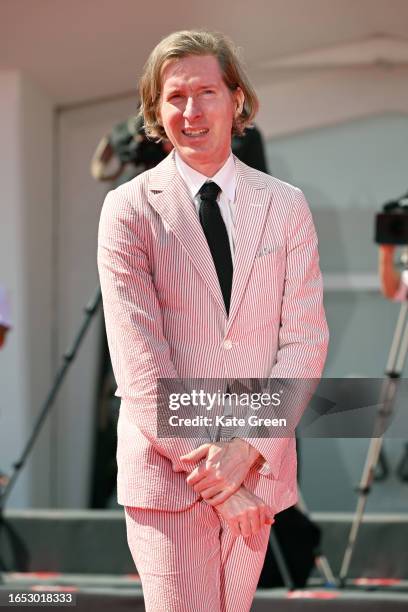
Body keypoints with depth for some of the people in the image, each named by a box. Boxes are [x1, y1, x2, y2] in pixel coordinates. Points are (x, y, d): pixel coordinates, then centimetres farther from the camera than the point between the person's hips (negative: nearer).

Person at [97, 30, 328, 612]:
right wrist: (203, 466, -14)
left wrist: (249, 450, -12)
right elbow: (138, 356, -8)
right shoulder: (130, 208, -2)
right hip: (166, 471, -3)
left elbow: (305, 338, 0)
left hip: (259, 471, 3)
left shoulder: (286, 206, 6)